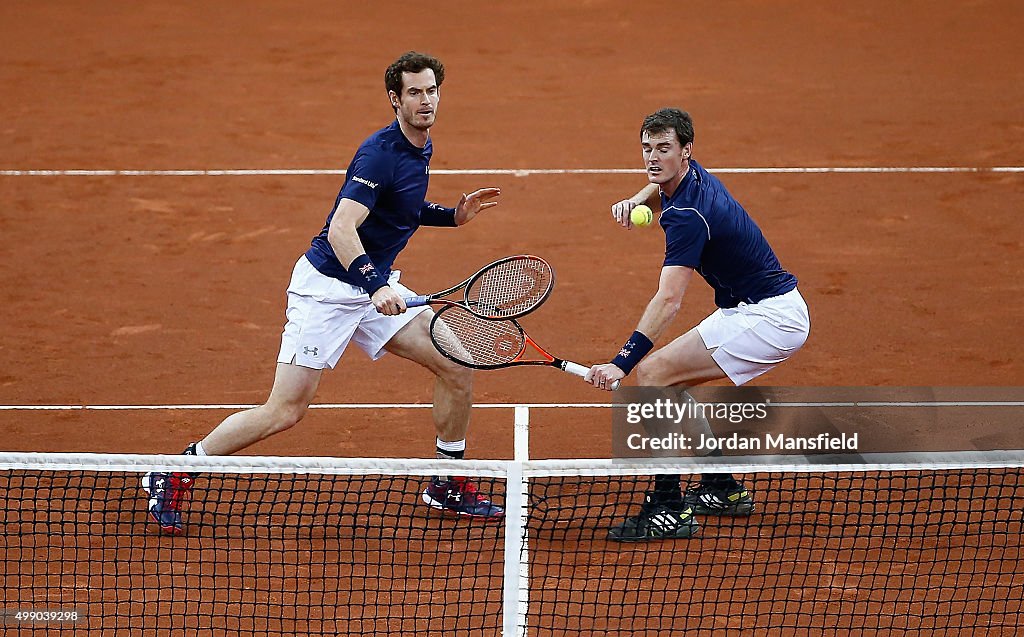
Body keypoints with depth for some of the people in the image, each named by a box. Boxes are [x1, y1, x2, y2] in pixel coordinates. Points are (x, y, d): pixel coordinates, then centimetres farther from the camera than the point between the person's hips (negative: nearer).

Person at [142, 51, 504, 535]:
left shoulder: (421, 150, 8)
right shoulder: (380, 153, -21)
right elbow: (341, 229, -31)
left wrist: (452, 215, 12)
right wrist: (375, 286, -43)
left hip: (375, 286, 8)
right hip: (327, 287, -8)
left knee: (456, 365, -2)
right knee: (284, 412, -11)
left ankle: (449, 486, 15)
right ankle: (171, 475, 4)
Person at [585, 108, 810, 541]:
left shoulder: (689, 214, -22)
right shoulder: (690, 176, 7)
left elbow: (668, 300, -31)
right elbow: (660, 183, 35)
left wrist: (622, 362, -38)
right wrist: (637, 200, 10)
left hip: (768, 317, -10)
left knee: (650, 373, -16)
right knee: (667, 382, 16)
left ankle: (669, 509, -18)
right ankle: (722, 489, 21)